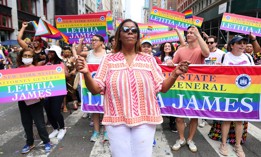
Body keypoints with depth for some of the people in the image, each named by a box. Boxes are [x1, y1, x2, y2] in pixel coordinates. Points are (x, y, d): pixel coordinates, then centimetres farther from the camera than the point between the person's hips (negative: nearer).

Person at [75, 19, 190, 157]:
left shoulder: (149, 60, 4)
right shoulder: (108, 60, 2)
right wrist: (86, 73, -18)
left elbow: (162, 88, 4)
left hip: (144, 120, 1)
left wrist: (175, 74, -12)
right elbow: (95, 89, -1)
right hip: (116, 120, 0)